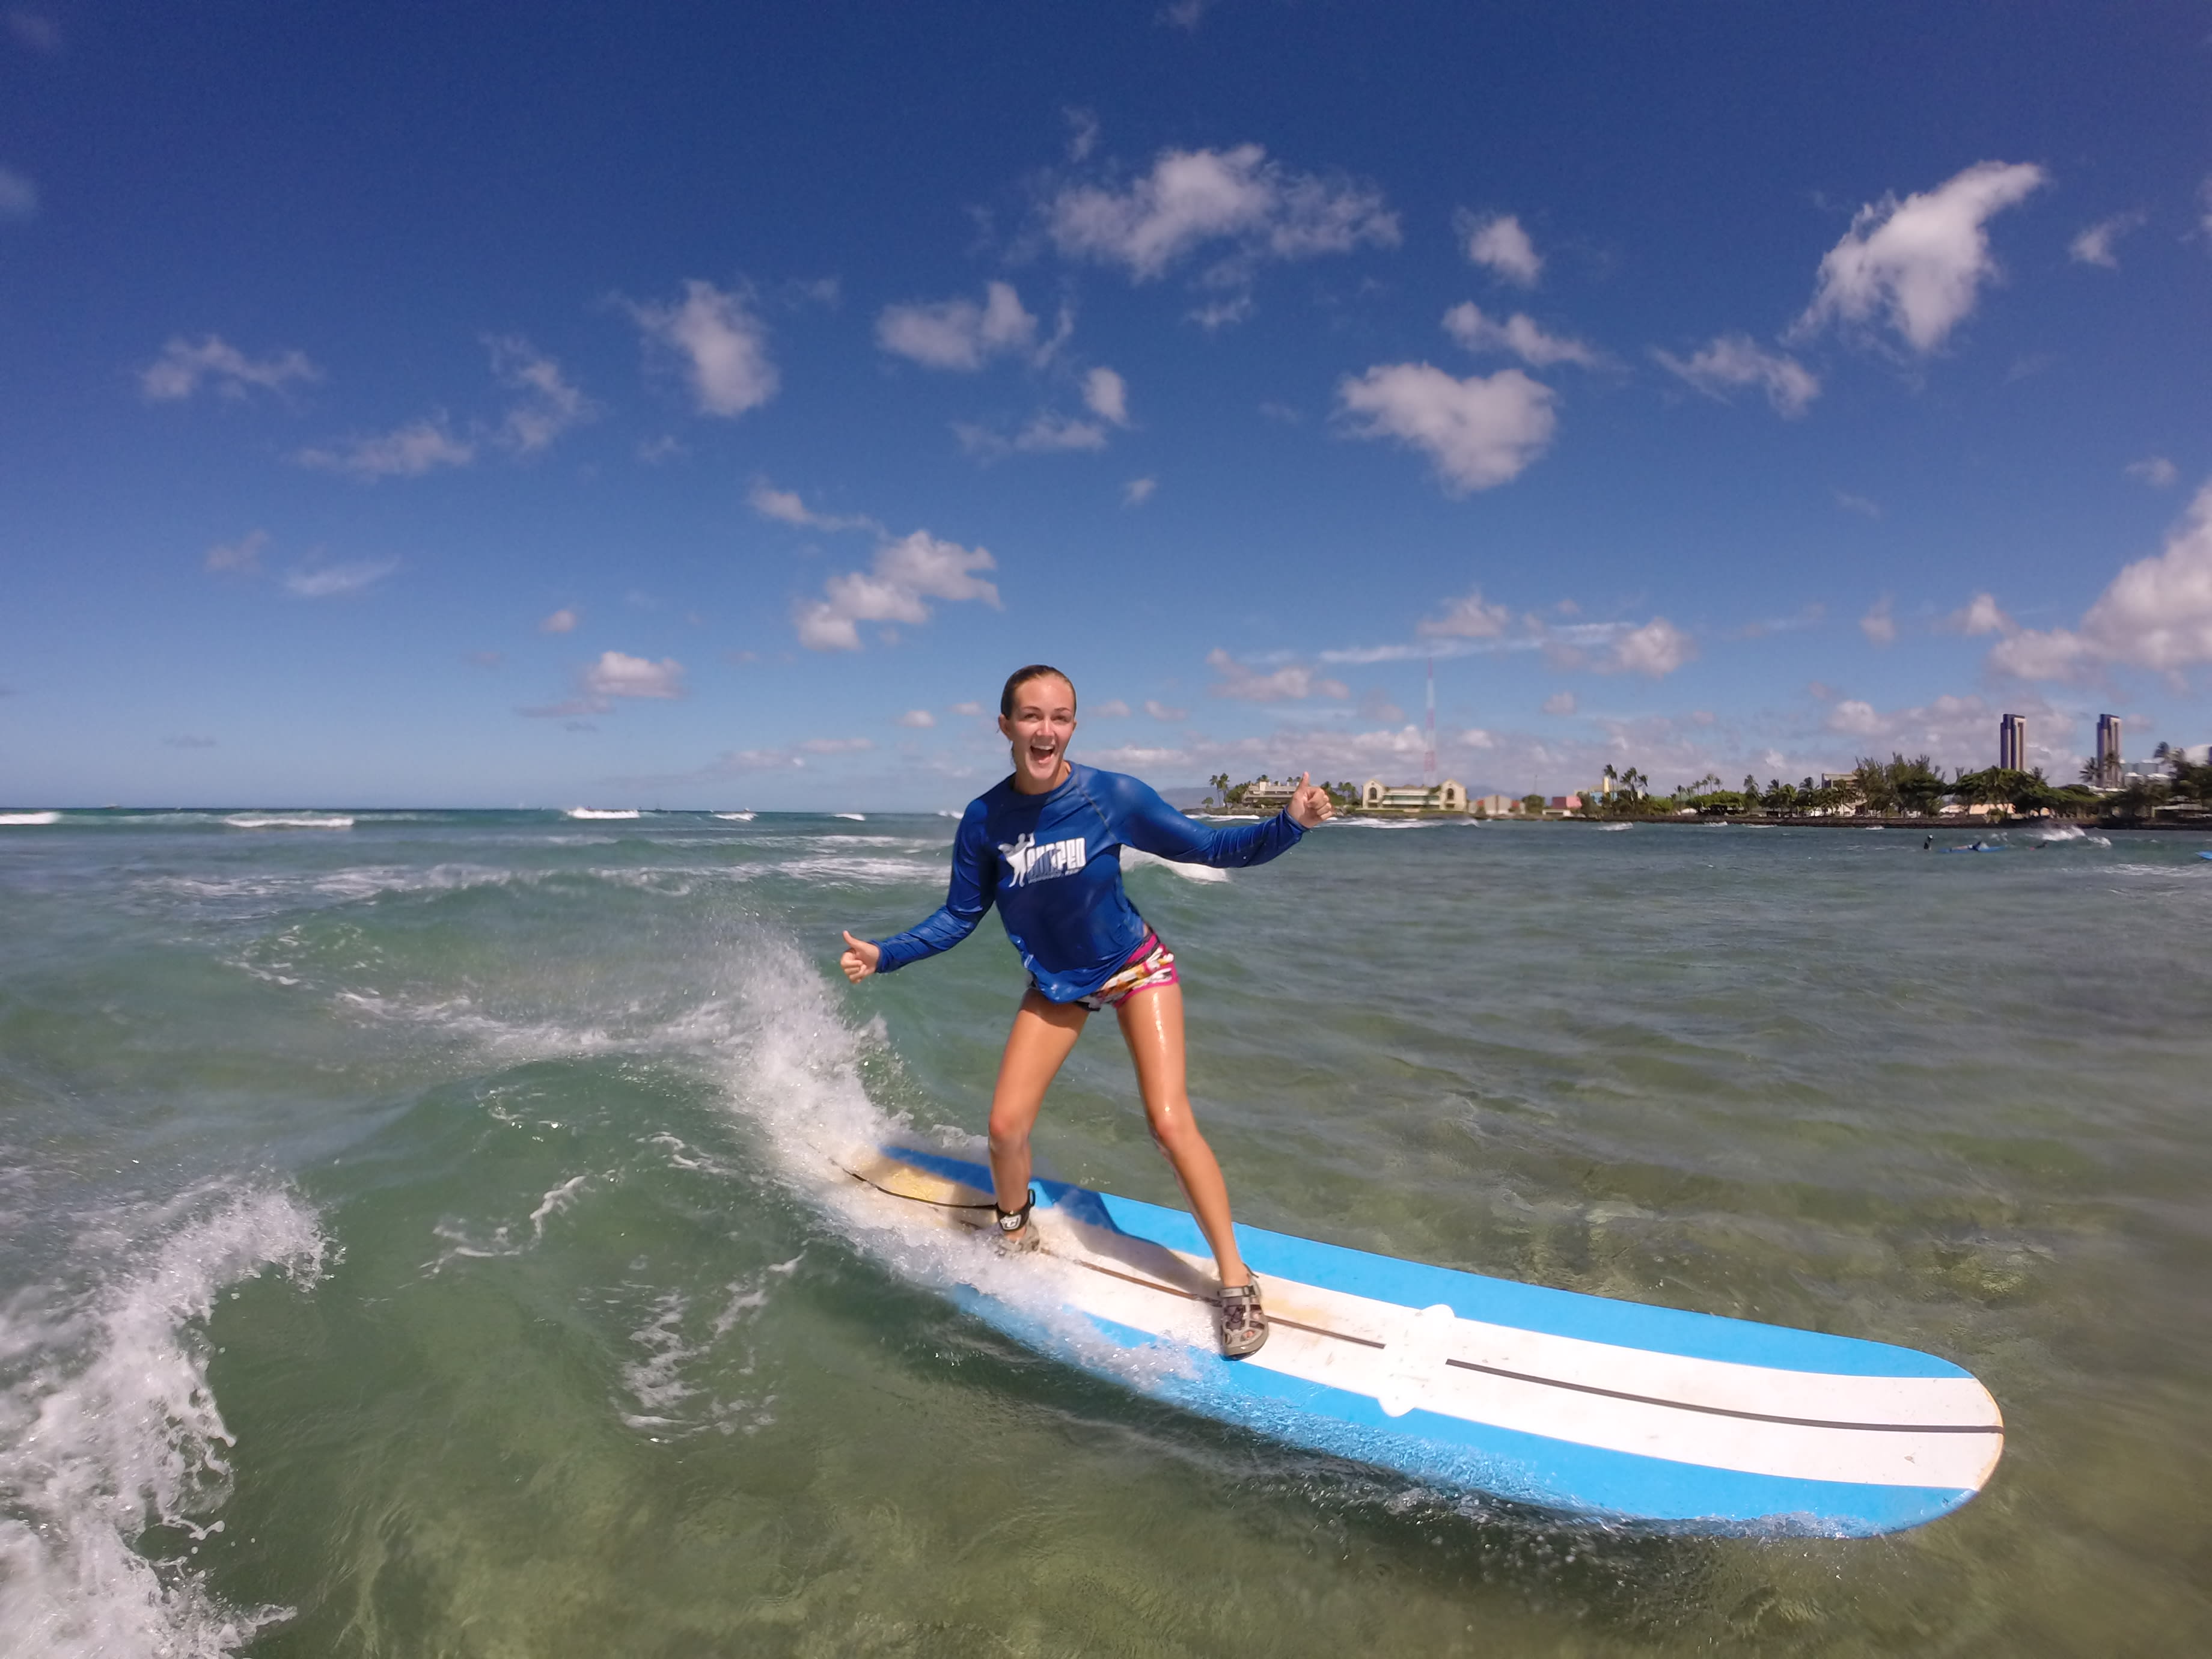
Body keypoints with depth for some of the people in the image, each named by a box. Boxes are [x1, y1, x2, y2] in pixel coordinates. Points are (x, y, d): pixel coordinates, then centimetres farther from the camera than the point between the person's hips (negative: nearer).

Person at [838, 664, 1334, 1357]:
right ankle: (1015, 1235, 32)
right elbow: (960, 916, -2)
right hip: (1056, 984, 3)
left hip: (1135, 968, -3)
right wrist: (883, 955, -10)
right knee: (1006, 1126, -2)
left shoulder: (1113, 796, -22)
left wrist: (1289, 824, -29)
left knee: (1170, 1121, -14)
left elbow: (1209, 847, -15)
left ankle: (1235, 1280, 4)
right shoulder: (985, 819, -14)